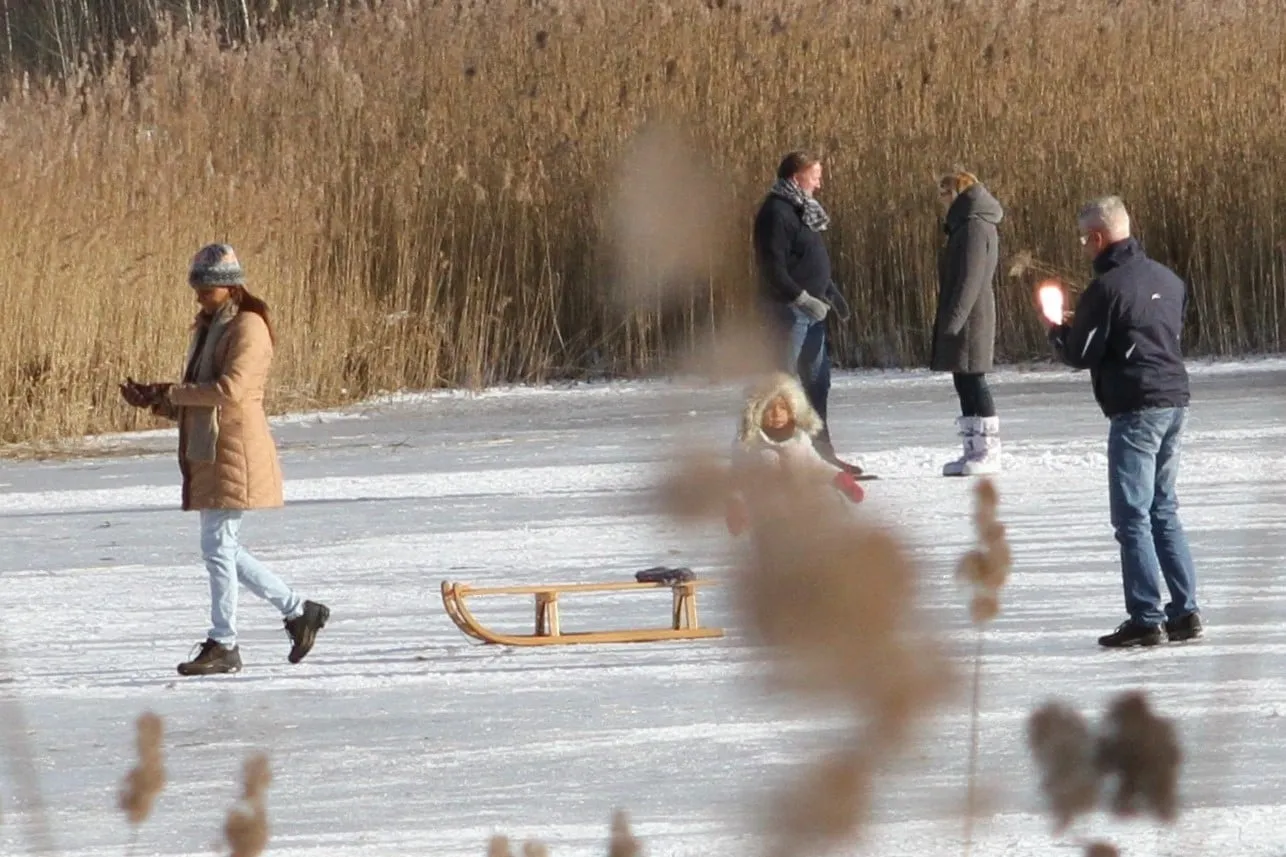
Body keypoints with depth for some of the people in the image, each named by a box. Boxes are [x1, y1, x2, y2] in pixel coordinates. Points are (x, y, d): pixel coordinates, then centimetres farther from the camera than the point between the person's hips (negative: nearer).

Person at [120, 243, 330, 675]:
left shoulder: (247, 328, -10)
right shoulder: (208, 329, 19)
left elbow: (230, 389, -22)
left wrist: (174, 393, -14)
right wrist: (154, 400, 3)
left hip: (236, 451, -10)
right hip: (207, 451, 10)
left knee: (218, 546, -9)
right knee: (223, 547, 11)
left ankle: (223, 645, -3)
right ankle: (298, 611, 20)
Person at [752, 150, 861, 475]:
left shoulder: (803, 210, 15)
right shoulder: (776, 213, -16)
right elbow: (773, 268, -22)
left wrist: (832, 293, 20)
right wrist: (803, 298, -25)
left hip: (810, 306, 10)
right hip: (787, 307, -10)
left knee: (818, 378, 14)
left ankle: (823, 450, 22)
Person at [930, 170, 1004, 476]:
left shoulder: (974, 227, -15)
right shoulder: (967, 225, 17)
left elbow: (969, 279, -21)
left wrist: (954, 319, -22)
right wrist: (950, 320, 20)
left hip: (969, 318, -10)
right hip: (964, 319, 10)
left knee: (972, 382, -8)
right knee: (965, 383, 12)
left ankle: (988, 453, -7)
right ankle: (973, 451, 15)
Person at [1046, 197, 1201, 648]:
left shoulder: (1105, 288, -13)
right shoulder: (1167, 279, 10)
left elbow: (1079, 355, -10)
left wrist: (1058, 331, 13)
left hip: (1136, 411, -8)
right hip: (1175, 402, 8)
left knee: (1133, 517, -3)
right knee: (1163, 510, 16)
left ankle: (1146, 619, -5)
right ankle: (1185, 611, 13)